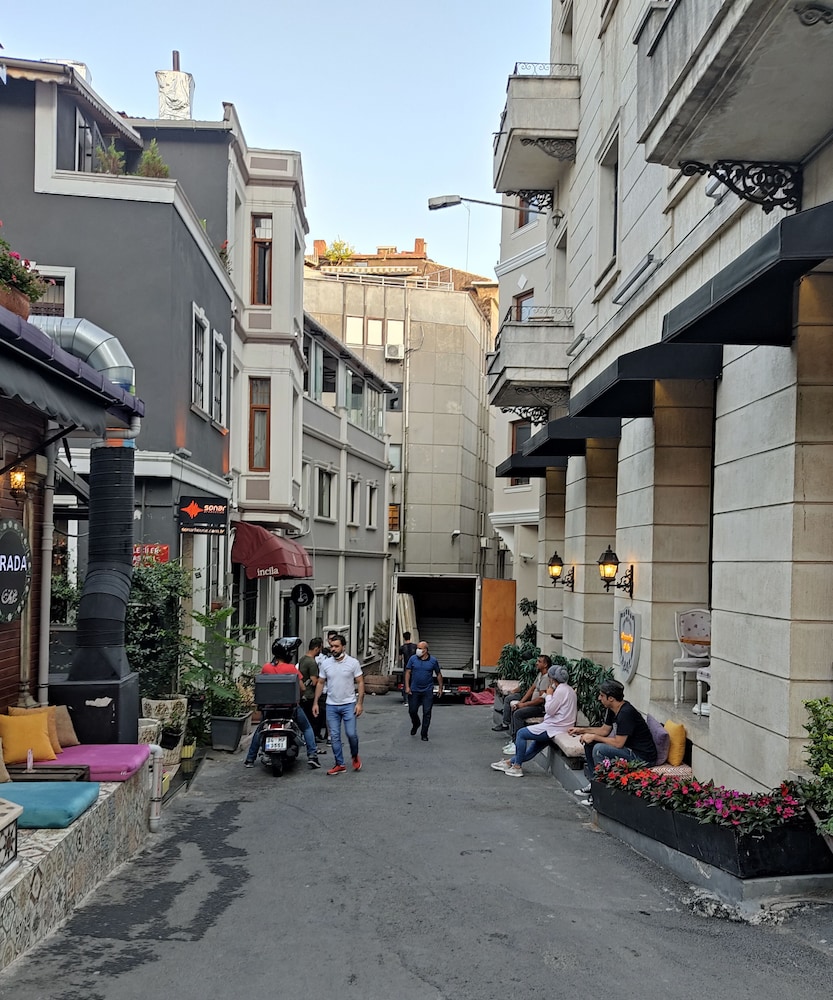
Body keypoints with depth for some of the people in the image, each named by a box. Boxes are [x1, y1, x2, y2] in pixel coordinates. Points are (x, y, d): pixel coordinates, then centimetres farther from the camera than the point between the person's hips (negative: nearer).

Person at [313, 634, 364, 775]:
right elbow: (320, 683, 9)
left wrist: (359, 703, -10)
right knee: (334, 736, 4)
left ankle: (355, 756, 21)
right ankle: (339, 764, 14)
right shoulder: (325, 663, 3)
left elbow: (360, 683, -3)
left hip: (349, 704, -3)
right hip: (331, 705, 3)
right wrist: (315, 702, 3)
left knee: (351, 733, -7)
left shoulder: (353, 662, -5)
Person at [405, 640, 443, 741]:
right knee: (412, 710, 8)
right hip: (414, 690, 1)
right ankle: (415, 725, 39)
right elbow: (408, 672, 0)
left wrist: (440, 688, 5)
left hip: (427, 691, -1)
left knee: (427, 713, -2)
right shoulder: (413, 659, -2)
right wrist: (407, 687, -7)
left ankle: (424, 734, 8)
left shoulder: (433, 660, -2)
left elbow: (438, 674, 7)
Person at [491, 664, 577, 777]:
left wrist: (549, 695, -6)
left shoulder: (561, 690, -18)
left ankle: (517, 767, 2)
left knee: (521, 733, -3)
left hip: (555, 727, -10)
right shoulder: (568, 689, 15)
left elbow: (549, 710, -17)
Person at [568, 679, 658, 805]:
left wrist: (594, 737, -16)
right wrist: (583, 730, 6)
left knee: (599, 749, -25)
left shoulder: (626, 713, -26)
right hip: (629, 749, 10)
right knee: (589, 744, 10)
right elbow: (604, 730, 18)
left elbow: (618, 743, -26)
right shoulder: (612, 710, 4)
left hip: (642, 757, -10)